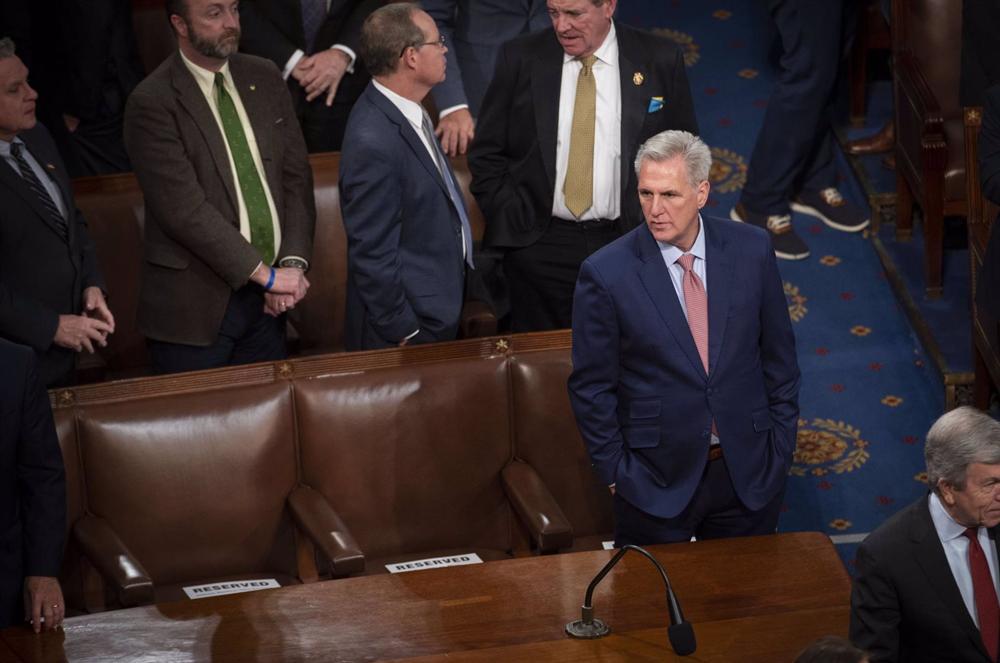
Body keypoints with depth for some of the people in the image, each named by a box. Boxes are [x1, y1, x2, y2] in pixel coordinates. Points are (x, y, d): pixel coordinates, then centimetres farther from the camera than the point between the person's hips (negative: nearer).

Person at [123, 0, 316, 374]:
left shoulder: (265, 79, 8)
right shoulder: (151, 103, -12)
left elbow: (296, 175, 8)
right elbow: (185, 209, -17)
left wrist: (292, 263, -6)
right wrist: (265, 274, -16)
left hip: (266, 300, 5)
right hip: (196, 303, -5)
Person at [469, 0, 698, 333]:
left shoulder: (659, 61, -1)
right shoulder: (520, 59, -1)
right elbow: (485, 154, 4)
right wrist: (511, 223, -4)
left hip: (629, 246, 0)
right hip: (540, 250, 0)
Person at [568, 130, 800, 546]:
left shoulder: (751, 250, -5)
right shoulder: (605, 273, -13)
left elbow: (778, 354, 5)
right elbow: (591, 388, -5)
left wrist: (781, 446, 5)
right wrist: (615, 472, -5)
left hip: (749, 474, 2)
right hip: (657, 480, -2)